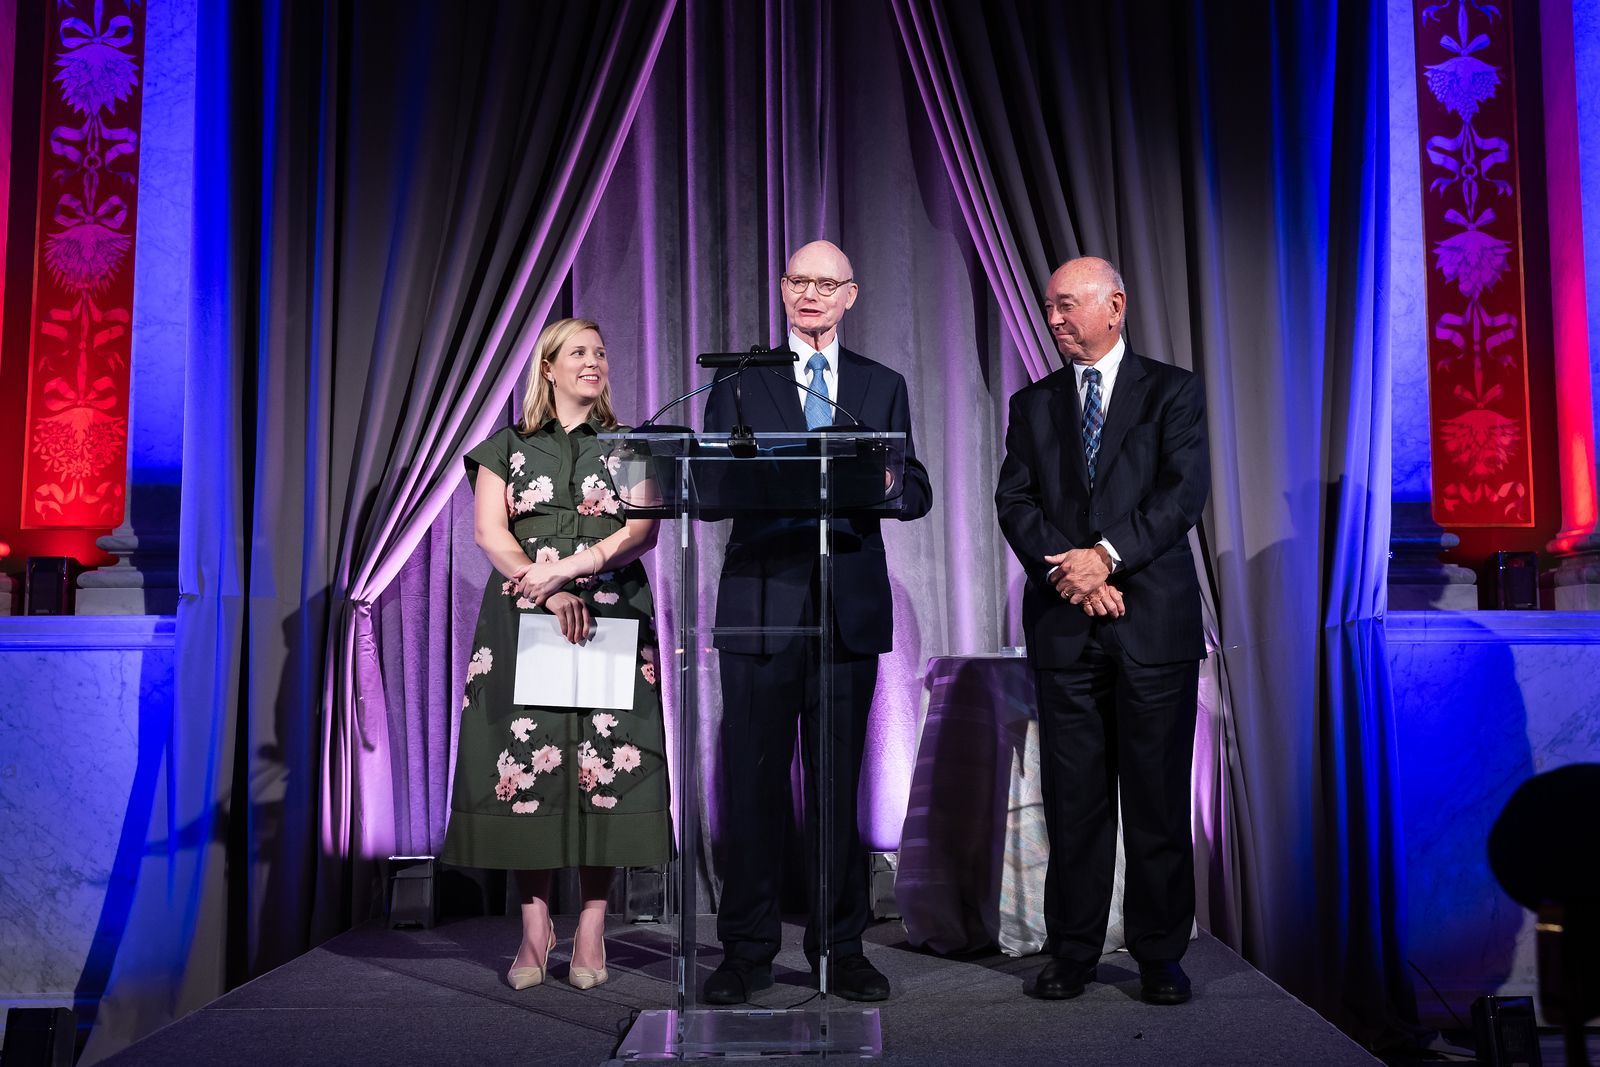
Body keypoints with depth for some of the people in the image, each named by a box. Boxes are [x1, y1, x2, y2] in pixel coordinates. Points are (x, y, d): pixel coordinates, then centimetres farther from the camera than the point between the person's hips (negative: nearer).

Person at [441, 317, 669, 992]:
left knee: (604, 764, -6)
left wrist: (568, 567, -14)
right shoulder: (507, 447, 13)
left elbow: (644, 533, 0)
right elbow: (490, 532, 1)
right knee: (523, 759, -6)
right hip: (524, 620, 0)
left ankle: (591, 930, 2)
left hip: (611, 619, 0)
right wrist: (547, 593, -13)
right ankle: (535, 927, 4)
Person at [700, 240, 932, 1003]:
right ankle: (747, 950, 12)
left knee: (840, 782, 7)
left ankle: (841, 947, 18)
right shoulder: (738, 380, 8)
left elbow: (916, 493, 7)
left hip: (850, 608, 2)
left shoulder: (883, 387, 14)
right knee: (753, 782, 2)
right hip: (761, 603, -1)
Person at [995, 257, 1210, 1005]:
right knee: (1072, 795, 5)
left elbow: (1186, 490, -6)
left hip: (1154, 618, -2)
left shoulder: (1172, 391, 7)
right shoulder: (1033, 404, 15)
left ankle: (1160, 955, 14)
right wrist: (1070, 571, -11)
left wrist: (1107, 555, -16)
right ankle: (1071, 952, 14)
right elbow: (1014, 502, 4)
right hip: (1063, 624, 2)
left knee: (1157, 793, 3)